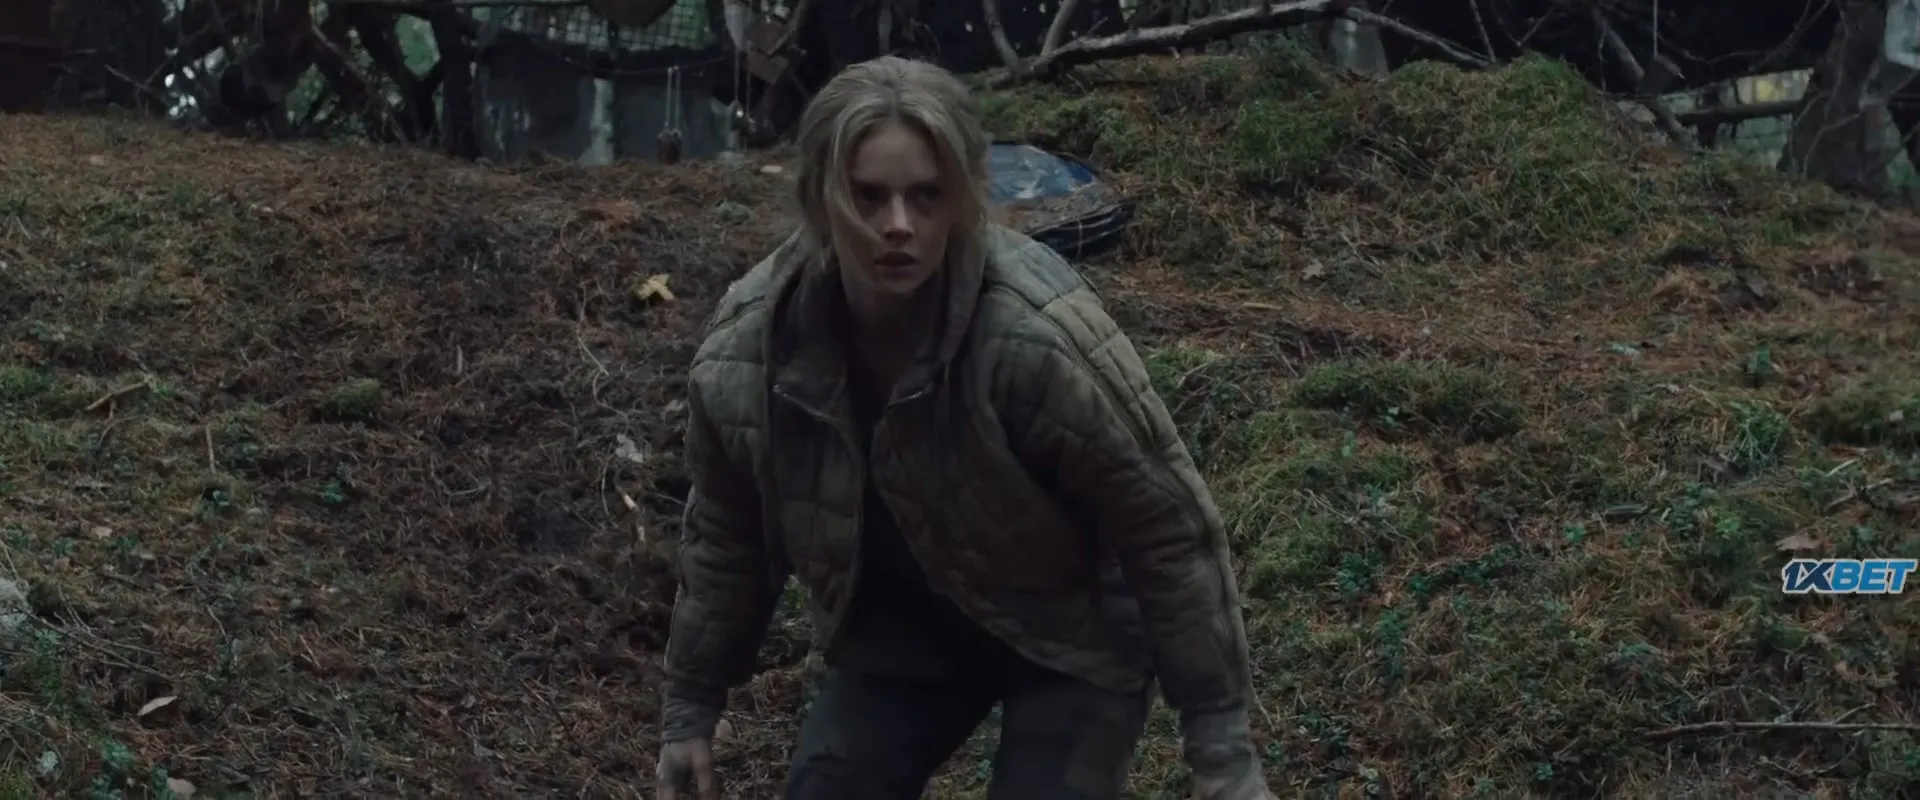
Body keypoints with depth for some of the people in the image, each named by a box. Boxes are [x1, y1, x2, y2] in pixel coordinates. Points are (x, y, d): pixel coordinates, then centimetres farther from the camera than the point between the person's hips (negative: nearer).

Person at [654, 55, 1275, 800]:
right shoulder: (742, 348, -20)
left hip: (1069, 632, -4)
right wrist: (690, 710, 9)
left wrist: (1220, 740, -18)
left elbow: (1169, 530, -24)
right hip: (898, 628, 4)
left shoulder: (1041, 336, -36)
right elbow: (725, 541, 0)